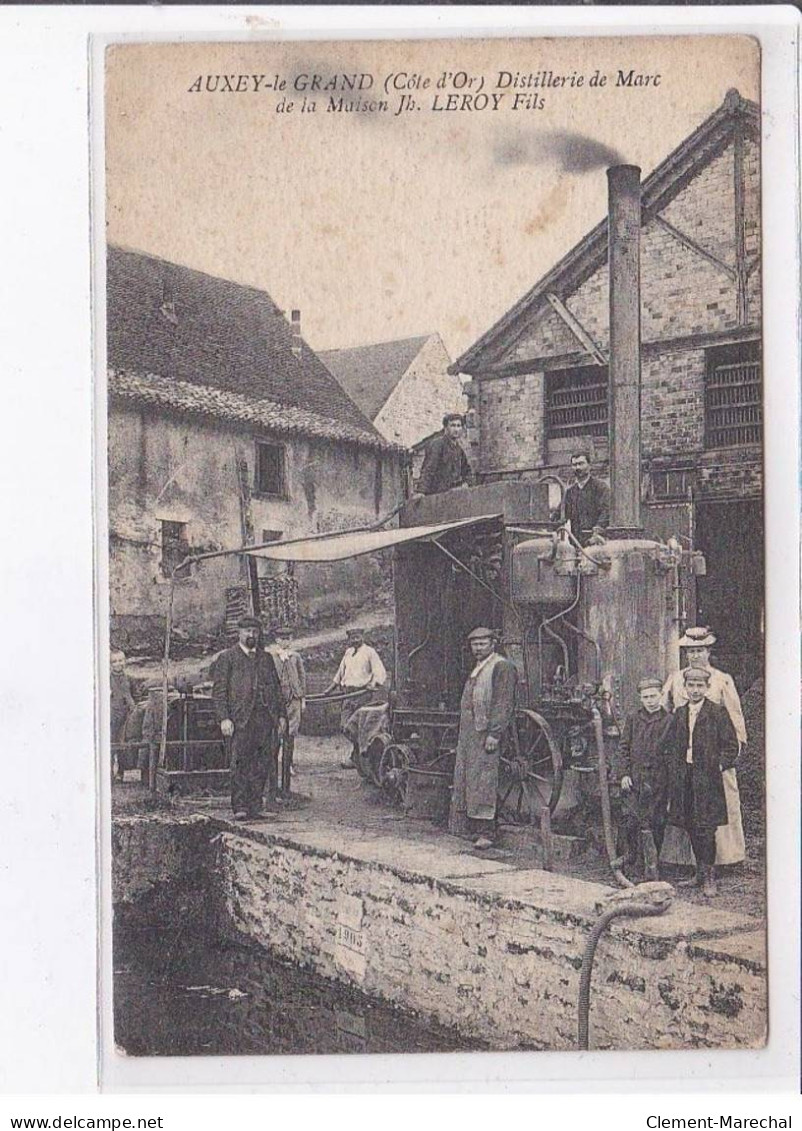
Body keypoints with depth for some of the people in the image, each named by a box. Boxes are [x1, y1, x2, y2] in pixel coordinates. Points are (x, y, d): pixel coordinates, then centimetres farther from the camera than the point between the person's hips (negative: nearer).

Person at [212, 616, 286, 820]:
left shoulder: (266, 658, 20)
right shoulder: (226, 657, 6)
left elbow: (276, 688, 21)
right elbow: (219, 691, 0)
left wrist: (281, 715, 11)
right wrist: (224, 718, -11)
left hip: (266, 717, 4)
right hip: (241, 719, -4)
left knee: (262, 764, 0)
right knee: (241, 762, -10)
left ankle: (255, 807, 5)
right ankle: (240, 807, -9)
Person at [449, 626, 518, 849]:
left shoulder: (501, 666, -7)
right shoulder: (477, 668, 21)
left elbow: (504, 704, -15)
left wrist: (494, 734, -21)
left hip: (486, 733, -9)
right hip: (469, 735, 9)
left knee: (483, 781, -10)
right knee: (466, 779, 9)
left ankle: (486, 833, -8)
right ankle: (471, 829, 14)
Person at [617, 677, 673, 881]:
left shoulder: (669, 721, 3)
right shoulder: (632, 719, 9)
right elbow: (623, 747, 9)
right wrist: (625, 774, -1)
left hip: (659, 779, -1)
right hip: (635, 778, 1)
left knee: (655, 823, 1)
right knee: (631, 819, -7)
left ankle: (652, 865, 11)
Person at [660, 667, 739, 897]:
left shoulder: (718, 713, -3)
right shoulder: (679, 713, 12)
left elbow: (731, 746, -2)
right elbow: (669, 744, 18)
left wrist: (720, 765, -11)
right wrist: (676, 768, 8)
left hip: (707, 779, -5)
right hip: (684, 780, 5)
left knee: (706, 828, -7)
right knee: (692, 828, 9)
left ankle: (709, 878, 1)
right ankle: (701, 873, 20)